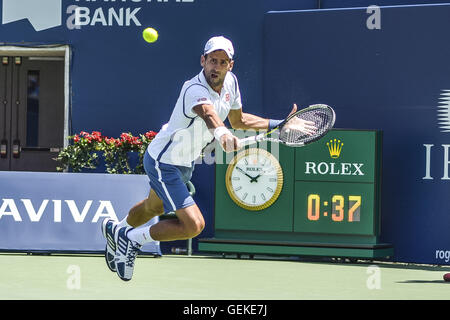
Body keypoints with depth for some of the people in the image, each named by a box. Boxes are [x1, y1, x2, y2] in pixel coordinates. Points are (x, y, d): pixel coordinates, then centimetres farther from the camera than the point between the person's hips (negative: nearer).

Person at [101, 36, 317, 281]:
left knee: (154, 207, 33)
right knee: (193, 225, -17)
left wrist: (279, 124, 9)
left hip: (186, 161, 9)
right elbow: (208, 113, -58)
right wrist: (221, 133, -78)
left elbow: (237, 119, 12)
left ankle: (117, 231, 61)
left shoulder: (230, 81, -6)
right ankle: (132, 238, 4)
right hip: (163, 163, -9)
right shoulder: (195, 90, -34)